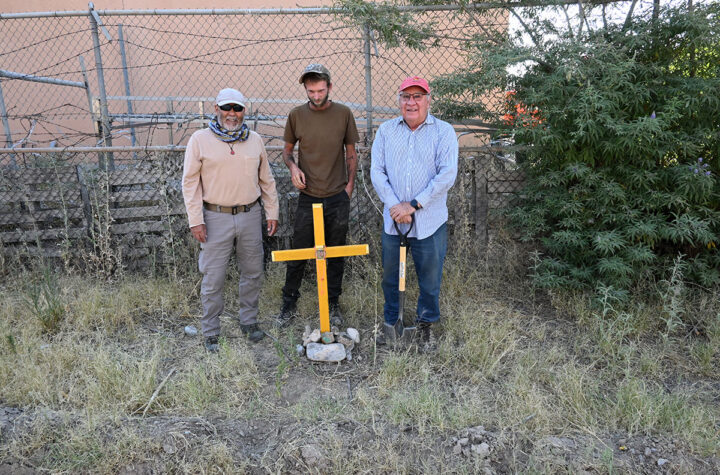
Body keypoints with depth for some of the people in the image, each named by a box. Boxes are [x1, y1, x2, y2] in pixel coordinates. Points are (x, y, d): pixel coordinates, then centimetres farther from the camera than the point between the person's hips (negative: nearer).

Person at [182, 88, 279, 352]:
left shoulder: (255, 140, 9)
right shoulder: (200, 140, -1)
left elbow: (266, 180, 14)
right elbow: (190, 182, -3)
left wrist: (272, 213, 10)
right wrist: (195, 220, -9)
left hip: (250, 215, 4)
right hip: (216, 218, -3)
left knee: (252, 273, 12)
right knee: (213, 278, 2)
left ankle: (249, 321, 29)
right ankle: (210, 332, 17)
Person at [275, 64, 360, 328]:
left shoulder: (343, 113, 0)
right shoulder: (296, 115, 0)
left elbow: (351, 153, 8)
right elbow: (287, 150, 12)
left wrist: (349, 186, 2)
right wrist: (293, 167, -9)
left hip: (338, 197, 0)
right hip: (308, 197, 0)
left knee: (335, 255, 11)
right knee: (298, 254, 6)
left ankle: (333, 306, 26)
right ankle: (289, 306, 22)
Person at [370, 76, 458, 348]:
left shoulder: (444, 132, -1)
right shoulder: (386, 130, 7)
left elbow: (447, 175, -11)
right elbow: (377, 171, 1)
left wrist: (414, 205, -16)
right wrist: (394, 205, -13)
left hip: (430, 221, -2)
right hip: (393, 219, 2)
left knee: (430, 277, 8)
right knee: (390, 275, 11)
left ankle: (425, 324, 31)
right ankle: (391, 322, 31)